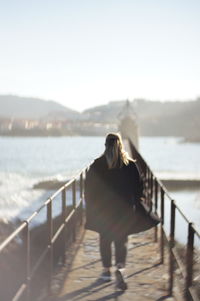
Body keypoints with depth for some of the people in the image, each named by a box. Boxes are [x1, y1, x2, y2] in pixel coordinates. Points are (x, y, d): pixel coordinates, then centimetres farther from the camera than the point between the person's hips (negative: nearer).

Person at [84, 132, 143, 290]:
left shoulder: (97, 165, -6)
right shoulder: (131, 165, -4)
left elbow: (89, 188, -3)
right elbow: (139, 187, 0)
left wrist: (91, 208, 6)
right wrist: (132, 203, 14)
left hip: (102, 210, 0)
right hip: (124, 211, 0)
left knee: (105, 240, 15)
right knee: (122, 240, 5)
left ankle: (107, 270, 23)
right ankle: (120, 268, -15)